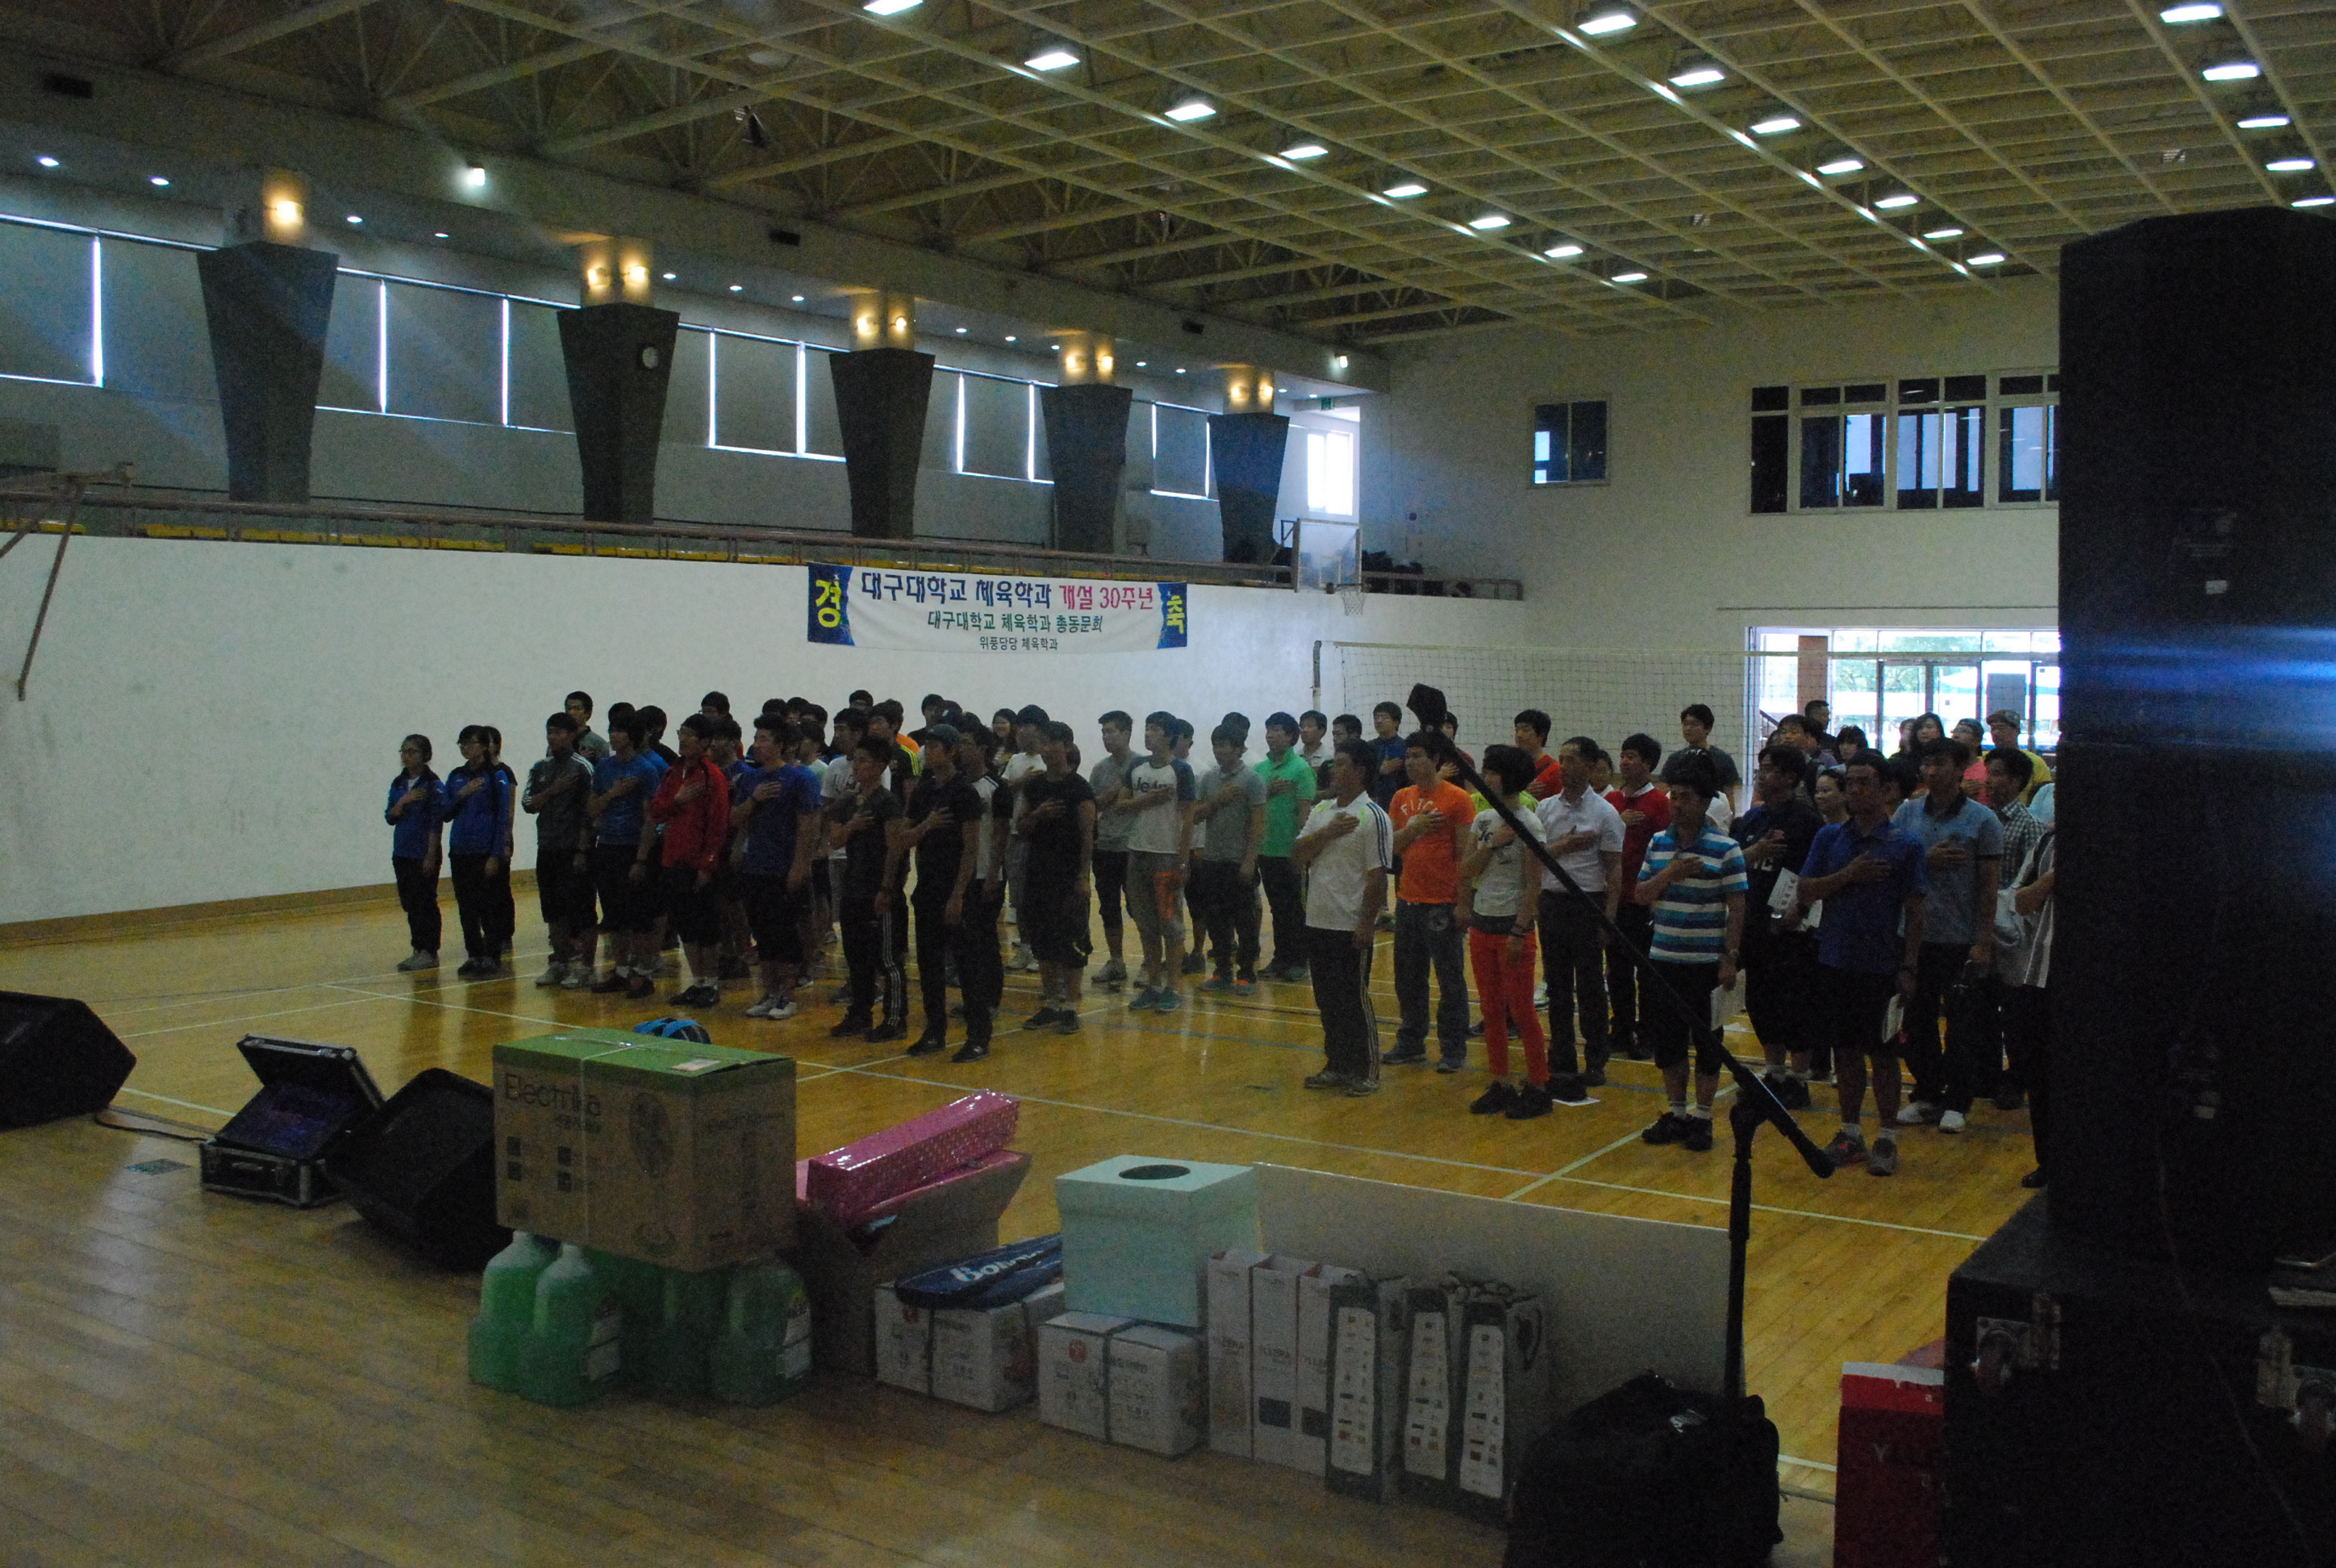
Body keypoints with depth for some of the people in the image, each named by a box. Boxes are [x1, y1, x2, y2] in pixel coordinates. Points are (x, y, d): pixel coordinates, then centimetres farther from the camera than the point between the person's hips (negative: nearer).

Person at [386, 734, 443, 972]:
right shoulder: (398, 784, 10)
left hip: (424, 852, -7)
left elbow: (435, 822, -11)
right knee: (409, 904, 9)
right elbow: (390, 818, 6)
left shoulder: (431, 783, -9)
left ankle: (429, 952, 3)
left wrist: (431, 856, -15)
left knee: (425, 903, -2)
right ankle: (418, 950, 17)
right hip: (402, 852, 7)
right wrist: (403, 801, -13)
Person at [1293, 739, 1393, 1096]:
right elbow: (1298, 854, 4)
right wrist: (1327, 833, -11)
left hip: (1351, 928, -7)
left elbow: (1377, 876, -15)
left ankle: (1366, 1072, 10)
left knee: (1355, 1001, 0)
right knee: (1327, 1000, 13)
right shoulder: (1322, 811, 11)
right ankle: (1337, 1066, 24)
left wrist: (1367, 924, -17)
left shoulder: (1373, 817, -12)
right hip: (1318, 922, 7)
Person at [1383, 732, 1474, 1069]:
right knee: (1408, 978, 13)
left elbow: (1465, 855, -9)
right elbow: (1389, 847, 9)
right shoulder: (1402, 798, 10)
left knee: (1450, 980, 3)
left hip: (1443, 903, -6)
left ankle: (1454, 1049, 11)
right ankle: (1411, 1043, 25)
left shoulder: (1458, 799, -8)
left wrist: (1464, 903, -13)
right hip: (1407, 901, 6)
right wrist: (1412, 829, -9)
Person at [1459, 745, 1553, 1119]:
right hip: (1482, 923, 7)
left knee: (1522, 1011, -2)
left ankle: (1537, 1088, 8)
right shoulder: (1483, 819, 8)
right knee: (1491, 1011, 11)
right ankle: (1501, 1085, 19)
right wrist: (1491, 844, -13)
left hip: (1512, 925, -7)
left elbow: (1532, 885, -12)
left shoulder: (1528, 825, -11)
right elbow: (1466, 872, 2)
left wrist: (1519, 932, -16)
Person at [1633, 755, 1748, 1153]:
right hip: (1664, 959, 5)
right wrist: (1669, 874, -11)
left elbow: (1736, 909, -6)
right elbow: (1641, 895, 7)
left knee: (1707, 1042, 4)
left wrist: (1730, 958, -12)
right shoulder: (1658, 844, 7)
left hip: (1706, 963, -4)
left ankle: (1702, 1117, 15)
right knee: (1666, 1039, 10)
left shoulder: (1725, 849, -7)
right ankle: (1676, 1113, 23)